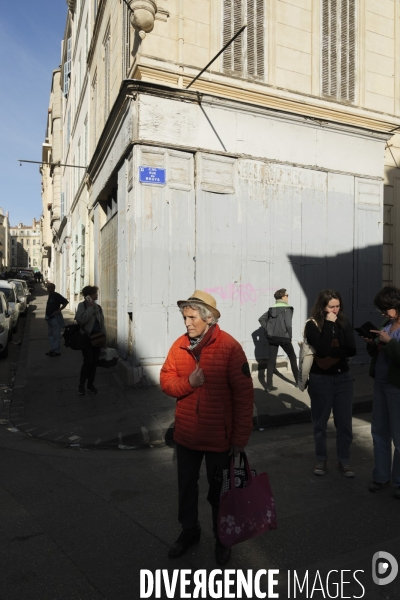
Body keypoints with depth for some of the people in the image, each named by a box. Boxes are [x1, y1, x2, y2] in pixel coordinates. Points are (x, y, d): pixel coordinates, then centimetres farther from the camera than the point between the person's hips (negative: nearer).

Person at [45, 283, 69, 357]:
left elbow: (65, 302, -18)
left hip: (55, 318, -10)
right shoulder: (50, 296, 14)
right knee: (51, 335, 13)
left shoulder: (56, 295, -12)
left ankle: (57, 351, -2)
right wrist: (47, 315, 16)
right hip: (49, 318, 10)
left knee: (56, 335, -6)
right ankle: (52, 350, 21)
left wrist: (59, 310, -20)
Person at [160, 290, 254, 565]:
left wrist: (240, 437, -13)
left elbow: (244, 395, -16)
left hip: (219, 437, -4)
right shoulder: (180, 345, -3)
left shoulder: (229, 347, -18)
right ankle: (189, 531, 48)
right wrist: (188, 382, -20)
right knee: (186, 486, 22)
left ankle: (222, 538, 43)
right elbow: (166, 380, 1)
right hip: (186, 434, 4)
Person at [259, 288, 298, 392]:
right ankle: (298, 381, 26)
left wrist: (267, 330, 8)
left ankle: (269, 385, 3)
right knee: (293, 358, 15)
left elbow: (261, 319, 8)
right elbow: (288, 324, -19)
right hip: (283, 337, -5)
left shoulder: (271, 308, 11)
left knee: (271, 360, 5)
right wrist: (290, 337, -7)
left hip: (271, 337, 5)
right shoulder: (287, 308, -9)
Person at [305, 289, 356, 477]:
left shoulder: (344, 323, 1)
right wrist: (329, 324, -20)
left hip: (343, 378, 3)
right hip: (320, 380, -3)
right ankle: (321, 459, 28)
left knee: (345, 423, 9)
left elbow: (352, 350, -8)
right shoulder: (313, 325, -10)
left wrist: (330, 352, -17)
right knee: (320, 423, 11)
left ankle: (344, 461, 26)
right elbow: (322, 349, -24)